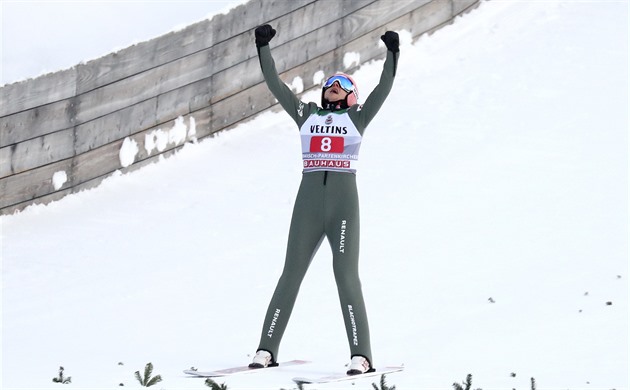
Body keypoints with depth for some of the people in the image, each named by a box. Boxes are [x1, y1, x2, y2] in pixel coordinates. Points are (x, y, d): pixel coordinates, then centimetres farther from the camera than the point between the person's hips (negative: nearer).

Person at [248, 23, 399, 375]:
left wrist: (393, 53, -9)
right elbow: (275, 84, 14)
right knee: (291, 274, 4)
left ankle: (362, 356, -12)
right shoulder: (306, 114, 17)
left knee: (346, 275, -10)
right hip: (308, 204, 2)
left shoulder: (357, 117, 12)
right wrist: (264, 47, 10)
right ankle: (267, 350, 9)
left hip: (344, 204, -2)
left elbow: (384, 87, 2)